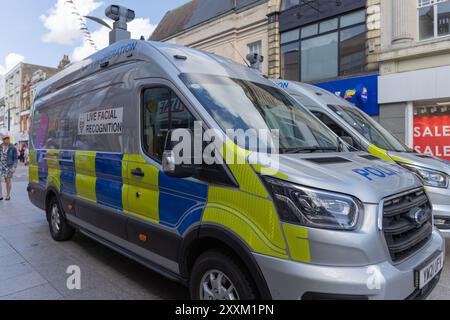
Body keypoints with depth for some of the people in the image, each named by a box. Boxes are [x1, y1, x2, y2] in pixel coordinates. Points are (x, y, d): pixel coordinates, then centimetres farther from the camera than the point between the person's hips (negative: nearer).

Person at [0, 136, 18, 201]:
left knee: (8, 180, 4)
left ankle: (8, 195, 17)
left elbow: (15, 159, -5)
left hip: (9, 166, -3)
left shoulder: (13, 148, -6)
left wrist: (14, 167, -16)